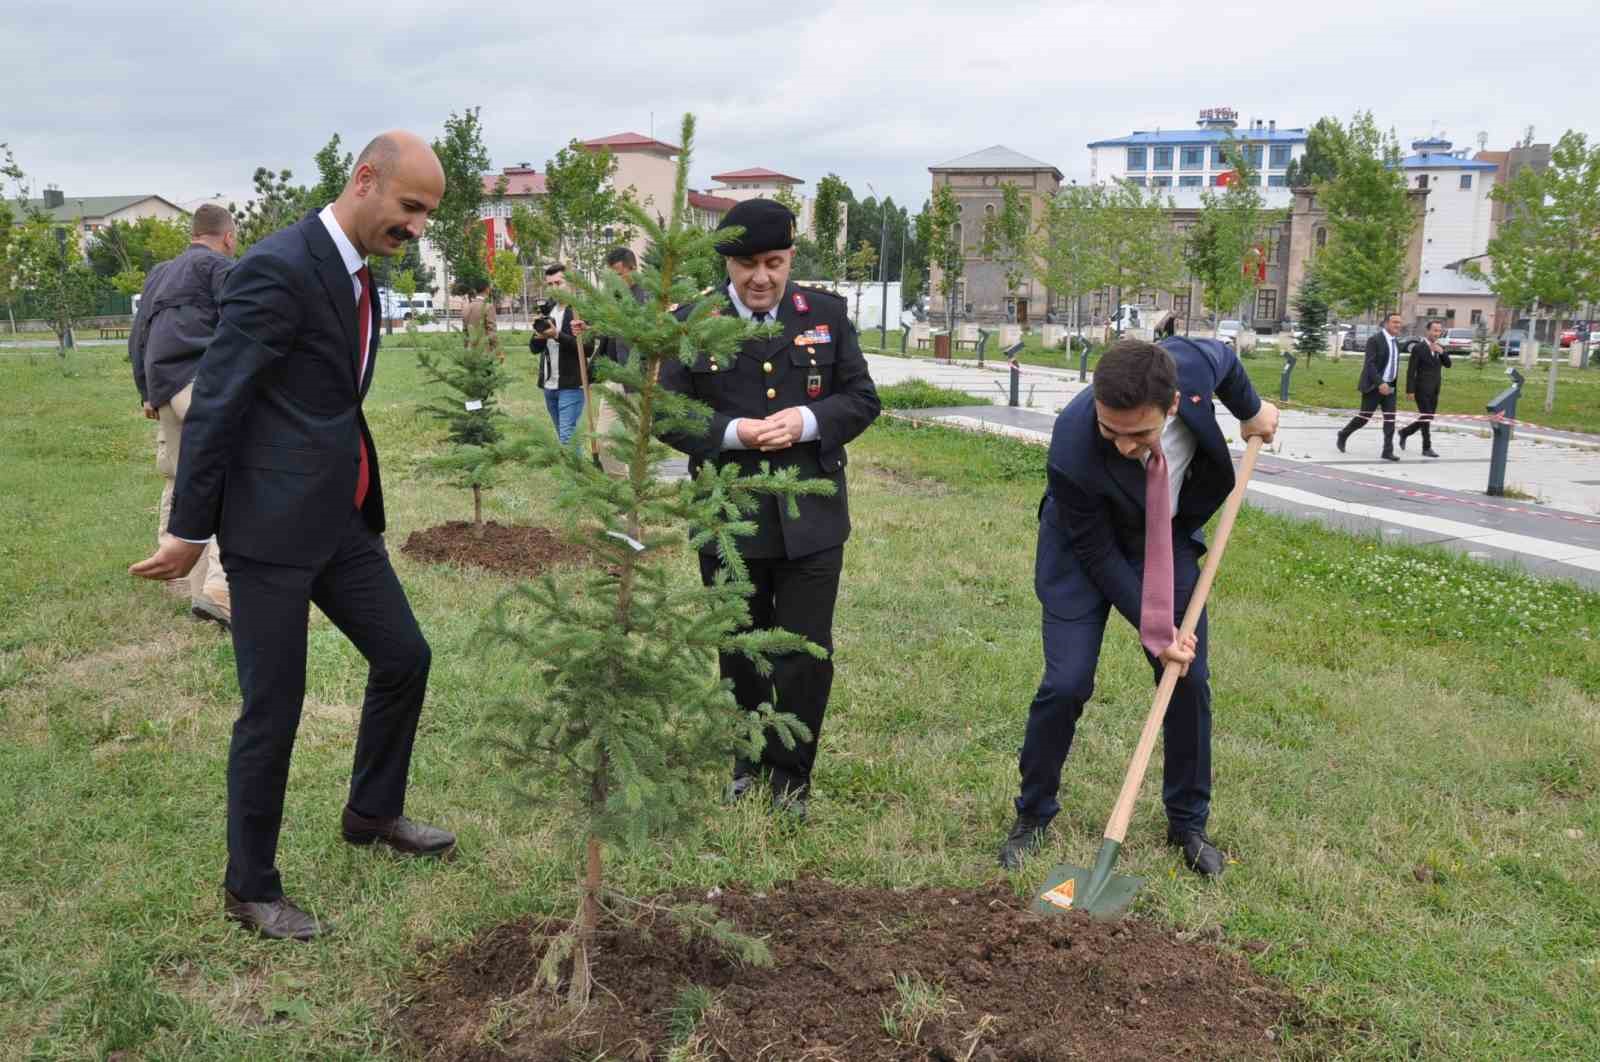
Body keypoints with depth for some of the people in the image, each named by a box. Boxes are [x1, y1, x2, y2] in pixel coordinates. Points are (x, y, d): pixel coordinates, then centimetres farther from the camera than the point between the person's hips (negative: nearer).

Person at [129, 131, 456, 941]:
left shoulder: (357, 271, 11)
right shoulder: (278, 270, -18)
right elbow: (213, 403, -17)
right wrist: (188, 530, -14)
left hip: (341, 518, 9)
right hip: (272, 525, -9)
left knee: (404, 657, 15)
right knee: (273, 708, 1)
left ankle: (373, 813, 37)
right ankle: (250, 888, 19)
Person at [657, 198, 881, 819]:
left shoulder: (826, 314, 3)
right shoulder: (694, 321, -1)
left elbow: (862, 398, 4)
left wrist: (807, 421, -15)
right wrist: (731, 433, -17)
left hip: (810, 515, 0)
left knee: (807, 650, 2)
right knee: (741, 650, 15)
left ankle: (791, 775, 21)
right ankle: (748, 761, 35)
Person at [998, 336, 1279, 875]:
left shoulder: (1191, 363, -32)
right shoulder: (1073, 452, -39)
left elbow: (1224, 359, -3)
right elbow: (1097, 552, -23)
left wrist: (1251, 411, 13)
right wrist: (1151, 629, -19)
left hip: (1167, 536, 4)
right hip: (1087, 547, -4)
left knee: (1189, 679, 3)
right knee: (1066, 684, -10)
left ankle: (1188, 821, 22)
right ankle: (1033, 814, 14)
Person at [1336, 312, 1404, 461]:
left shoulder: (1395, 342, 12)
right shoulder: (1375, 340, -12)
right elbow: (1370, 364, -19)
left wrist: (1393, 384, 16)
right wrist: (1380, 383, -26)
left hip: (1389, 386, 7)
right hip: (1374, 386, -7)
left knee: (1390, 418, -2)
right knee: (1364, 417, 1)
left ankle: (1388, 451, -2)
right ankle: (1343, 434, 25)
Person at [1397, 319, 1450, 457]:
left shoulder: (1439, 348, 12)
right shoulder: (1418, 348, -9)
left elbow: (1448, 364, 4)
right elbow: (1410, 371, -11)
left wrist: (1441, 352, -14)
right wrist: (1410, 391, -15)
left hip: (1434, 391, 7)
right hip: (1422, 390, -7)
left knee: (1428, 418, 11)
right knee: (1426, 418, -8)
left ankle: (1405, 432, 30)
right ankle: (1427, 448, -1)